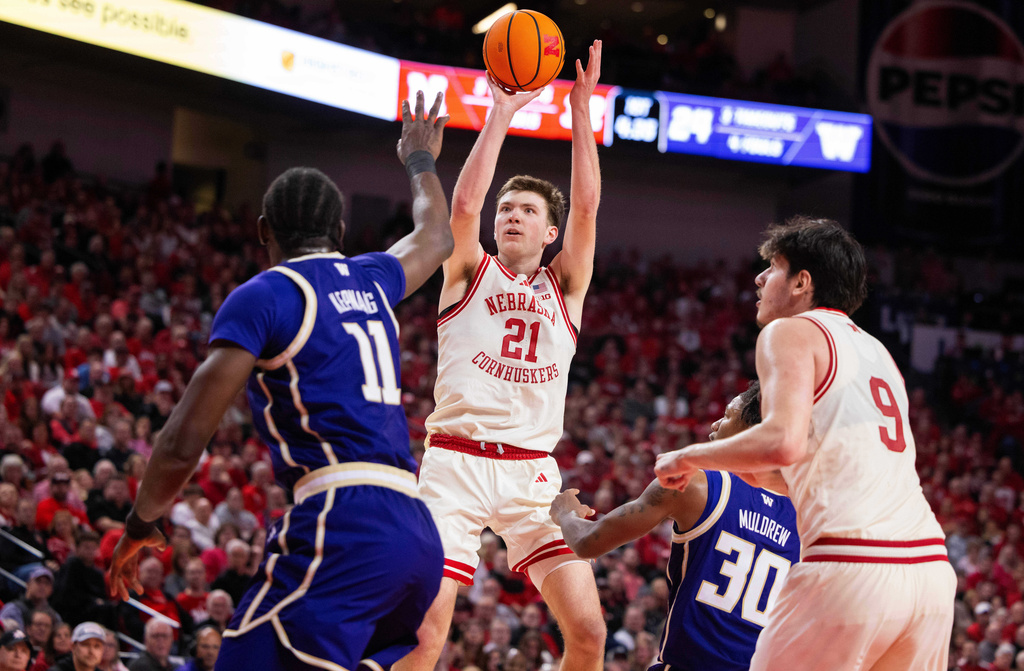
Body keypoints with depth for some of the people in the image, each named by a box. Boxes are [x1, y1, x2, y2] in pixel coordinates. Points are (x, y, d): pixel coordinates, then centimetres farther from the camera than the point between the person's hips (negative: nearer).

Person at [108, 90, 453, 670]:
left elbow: (185, 442, -4)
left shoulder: (262, 297, 1)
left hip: (341, 524, -8)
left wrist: (141, 525, 13)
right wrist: (421, 160, 67)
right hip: (418, 530, 8)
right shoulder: (370, 280, 21)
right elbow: (437, 237, 47)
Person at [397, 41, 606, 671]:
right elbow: (465, 204, -7)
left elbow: (586, 206, 3)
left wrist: (581, 111, -2)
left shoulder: (564, 286, 16)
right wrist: (502, 113, -6)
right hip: (456, 462, -2)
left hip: (532, 472, 2)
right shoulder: (471, 272, 11)